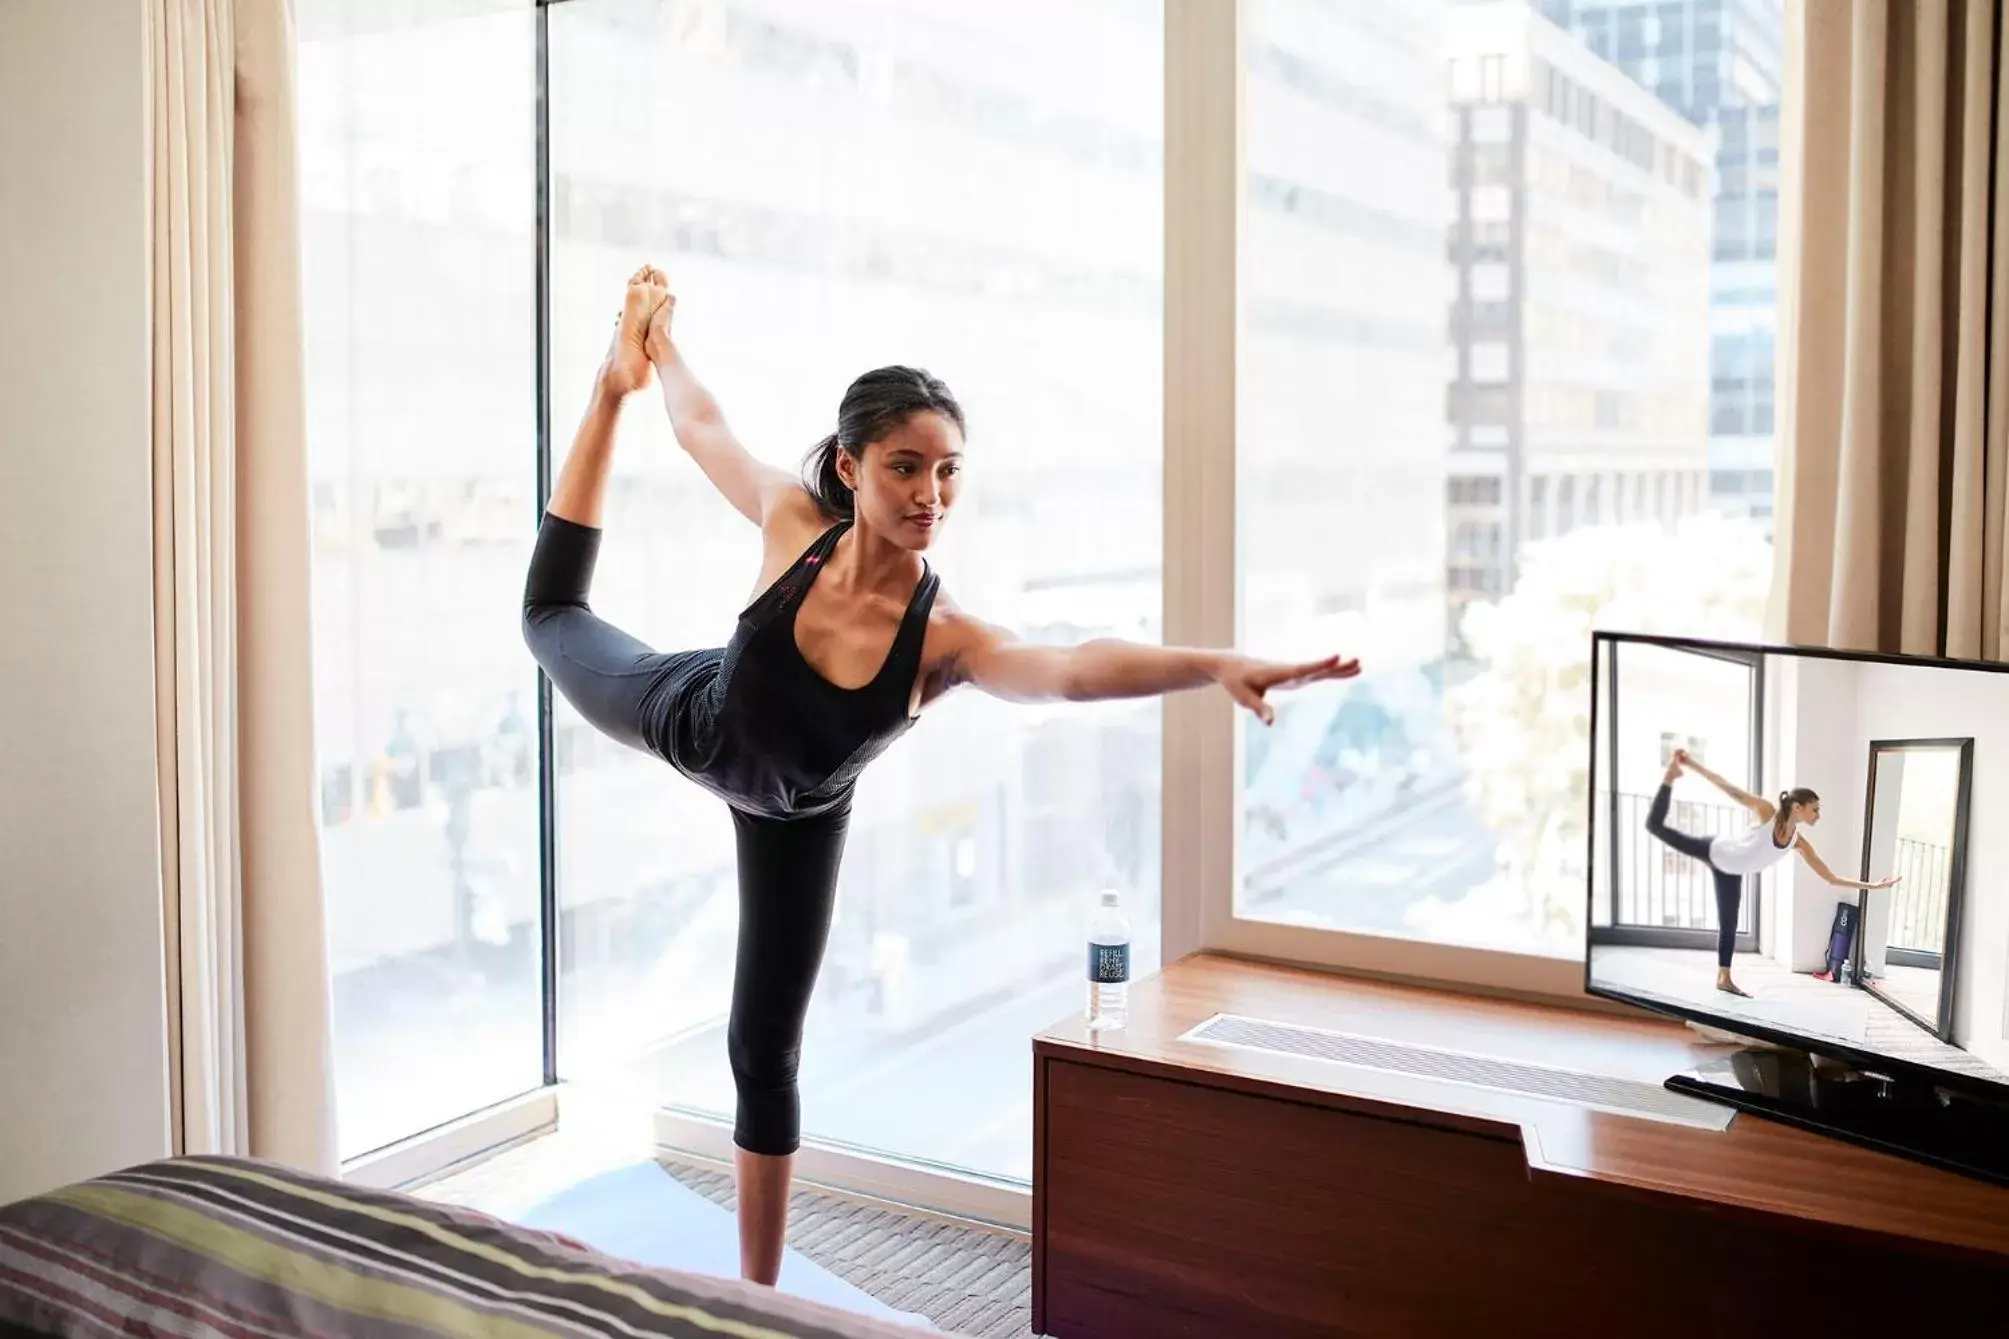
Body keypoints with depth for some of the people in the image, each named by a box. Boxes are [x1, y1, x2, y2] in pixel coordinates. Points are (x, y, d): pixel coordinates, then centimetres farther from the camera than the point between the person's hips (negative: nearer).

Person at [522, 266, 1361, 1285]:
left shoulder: (945, 637, -39)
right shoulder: (793, 522, -34)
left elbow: (1075, 669, -59)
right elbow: (702, 425, -13)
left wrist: (1215, 664, -75)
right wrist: (644, 354, 1)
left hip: (794, 814, -1)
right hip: (687, 717, 1)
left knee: (764, 1053, 6)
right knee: (552, 614, 31)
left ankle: (759, 1295, 24)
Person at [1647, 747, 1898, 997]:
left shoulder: (1799, 843, -12)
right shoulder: (1767, 813, -27)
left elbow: (1831, 878, -6)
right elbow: (1729, 789, -29)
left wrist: (1868, 886, -11)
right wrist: (1694, 766, -35)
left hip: (1730, 873, 6)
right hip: (1714, 850, -6)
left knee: (1728, 927, 9)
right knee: (1656, 825, -3)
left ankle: (1724, 978, 18)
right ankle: (1671, 777, 13)